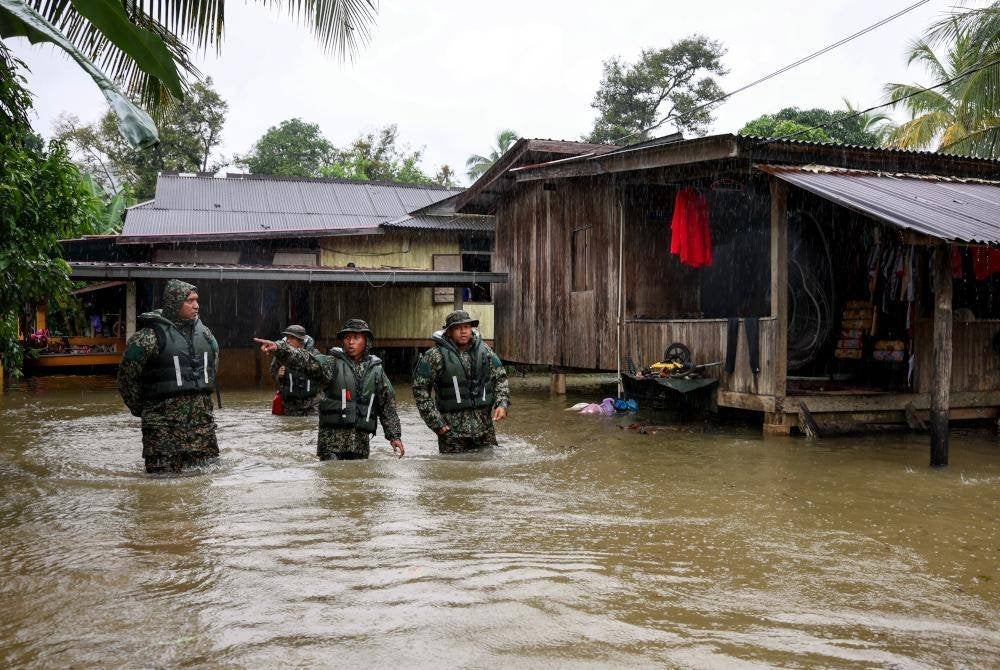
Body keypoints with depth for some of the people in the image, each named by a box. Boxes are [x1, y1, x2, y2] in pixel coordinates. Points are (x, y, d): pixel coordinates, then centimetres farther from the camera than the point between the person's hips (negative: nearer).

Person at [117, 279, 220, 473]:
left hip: (202, 423, 6)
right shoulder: (150, 336, -10)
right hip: (164, 427, -5)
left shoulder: (204, 332, 9)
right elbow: (126, 376, -3)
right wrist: (141, 409, 4)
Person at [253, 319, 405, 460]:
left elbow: (388, 405, 15)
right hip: (332, 440, -3)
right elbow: (304, 361, -17)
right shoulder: (332, 364, 0)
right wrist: (278, 348, -34)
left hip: (361, 443, 3)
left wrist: (394, 435, 9)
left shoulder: (376, 370, 10)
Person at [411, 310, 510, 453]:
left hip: (485, 427, 4)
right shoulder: (434, 356, -7)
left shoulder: (484, 350, 6)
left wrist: (502, 404, -1)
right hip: (452, 430, -4)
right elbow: (420, 390, -5)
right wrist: (436, 423, -9)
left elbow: (500, 378, 16)